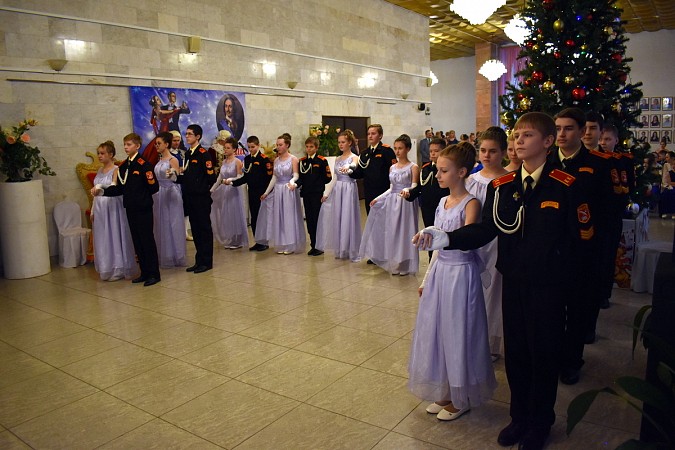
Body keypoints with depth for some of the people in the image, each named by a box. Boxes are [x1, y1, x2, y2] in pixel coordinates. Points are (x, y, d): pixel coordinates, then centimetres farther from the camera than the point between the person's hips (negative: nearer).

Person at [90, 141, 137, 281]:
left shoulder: (116, 170, -6)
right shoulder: (100, 171, 14)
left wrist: (100, 186, -34)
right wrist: (93, 210, 16)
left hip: (112, 207, -7)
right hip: (100, 208, 7)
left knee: (114, 237, -1)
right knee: (102, 239, 9)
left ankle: (117, 270, 9)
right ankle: (106, 269, 19)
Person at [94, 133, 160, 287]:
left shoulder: (143, 164, -12)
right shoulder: (123, 166, 11)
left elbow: (154, 187, -15)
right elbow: (119, 188, 11)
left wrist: (141, 195, -2)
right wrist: (102, 191, -1)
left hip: (143, 209, -7)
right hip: (130, 209, 7)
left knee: (147, 240, -1)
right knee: (137, 242, 12)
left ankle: (154, 274, 8)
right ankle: (145, 272, 22)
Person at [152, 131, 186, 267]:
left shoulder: (173, 160, -9)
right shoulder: (159, 160, 12)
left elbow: (177, 179, -19)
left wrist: (172, 174, -36)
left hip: (171, 194, -8)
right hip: (159, 194, 8)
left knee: (172, 224, -1)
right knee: (161, 224, 10)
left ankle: (175, 257, 9)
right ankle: (163, 256, 20)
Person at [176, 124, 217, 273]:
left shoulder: (204, 154, -11)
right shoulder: (187, 154, 14)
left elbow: (211, 177, -17)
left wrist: (202, 188, -6)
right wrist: (180, 175, -1)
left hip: (202, 198, -8)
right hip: (190, 198, 8)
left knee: (204, 229, 1)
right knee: (195, 229, 12)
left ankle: (206, 262, 9)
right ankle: (199, 261, 21)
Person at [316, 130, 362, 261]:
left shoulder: (354, 158, -3)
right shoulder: (337, 159, 14)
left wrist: (348, 169, -49)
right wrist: (326, 193, 11)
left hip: (349, 190, -6)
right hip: (337, 190, 6)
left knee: (348, 219, -5)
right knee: (337, 219, 6)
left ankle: (352, 252, 5)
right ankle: (340, 250, 17)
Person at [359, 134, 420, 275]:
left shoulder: (413, 167, -4)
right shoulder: (392, 167, 13)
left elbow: (414, 187, -10)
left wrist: (406, 190, -31)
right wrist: (378, 198, 9)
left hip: (406, 203, -5)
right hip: (392, 202, 6)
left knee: (404, 231, -3)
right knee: (391, 232, 5)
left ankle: (405, 265, 9)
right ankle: (394, 265, 16)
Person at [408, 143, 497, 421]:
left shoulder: (470, 204, -12)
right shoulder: (442, 202, 9)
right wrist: (427, 278, 16)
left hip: (461, 273, -7)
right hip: (440, 270, 8)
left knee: (458, 332, 4)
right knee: (438, 330, 14)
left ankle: (461, 398, 24)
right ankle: (446, 392, 32)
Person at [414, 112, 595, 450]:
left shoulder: (565, 186, -10)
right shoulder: (501, 186, 0)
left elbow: (582, 236, -5)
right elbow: (485, 229, -9)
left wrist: (555, 267, 0)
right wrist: (445, 238, -23)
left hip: (548, 286, -3)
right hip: (513, 282, 4)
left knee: (544, 352, 10)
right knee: (514, 350, 15)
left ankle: (540, 423, 33)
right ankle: (519, 416, 37)